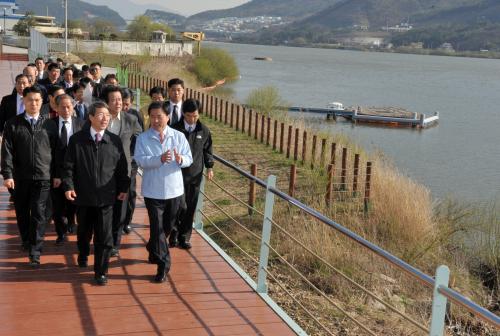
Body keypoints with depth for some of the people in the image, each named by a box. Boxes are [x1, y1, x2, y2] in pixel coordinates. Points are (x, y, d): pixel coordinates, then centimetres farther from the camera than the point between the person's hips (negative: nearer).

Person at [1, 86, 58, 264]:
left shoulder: (49, 125, 3)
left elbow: (55, 151, 6)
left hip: (43, 177, -1)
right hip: (20, 176, 1)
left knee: (38, 213, -4)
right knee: (22, 212, 14)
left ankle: (35, 251, 1)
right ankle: (26, 240, 37)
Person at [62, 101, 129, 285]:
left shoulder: (115, 140, 0)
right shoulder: (76, 139, -2)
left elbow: (122, 166, 5)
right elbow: (69, 166, 0)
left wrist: (123, 188, 4)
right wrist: (68, 186, -10)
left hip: (106, 196, -1)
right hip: (83, 195, 1)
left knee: (104, 236, -1)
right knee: (84, 232, 19)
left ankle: (101, 272, 9)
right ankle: (83, 256, 47)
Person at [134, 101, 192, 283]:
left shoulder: (179, 136, -1)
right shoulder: (143, 138, -6)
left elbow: (189, 158, -4)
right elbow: (140, 160, -18)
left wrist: (181, 159, -27)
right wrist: (159, 159, -33)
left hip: (174, 189, 3)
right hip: (153, 191, -2)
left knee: (167, 226, 17)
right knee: (157, 227, -4)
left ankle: (153, 250, 44)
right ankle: (162, 265, 4)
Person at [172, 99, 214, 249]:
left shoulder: (204, 130, 2)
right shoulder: (176, 129, -6)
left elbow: (207, 149, 14)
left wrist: (209, 167, 8)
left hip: (195, 174, 3)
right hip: (178, 173, -2)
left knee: (190, 207, 7)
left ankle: (184, 237, 17)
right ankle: (174, 234, 16)